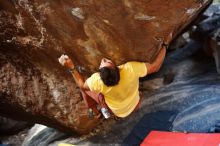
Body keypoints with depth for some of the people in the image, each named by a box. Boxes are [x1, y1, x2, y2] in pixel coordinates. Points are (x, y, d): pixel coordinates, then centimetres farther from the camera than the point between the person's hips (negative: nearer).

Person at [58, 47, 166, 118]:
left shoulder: (97, 81, -39)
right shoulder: (130, 69, -42)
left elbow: (82, 85, -16)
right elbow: (155, 67, -26)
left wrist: (71, 67, -24)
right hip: (135, 105, 1)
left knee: (85, 88, 5)